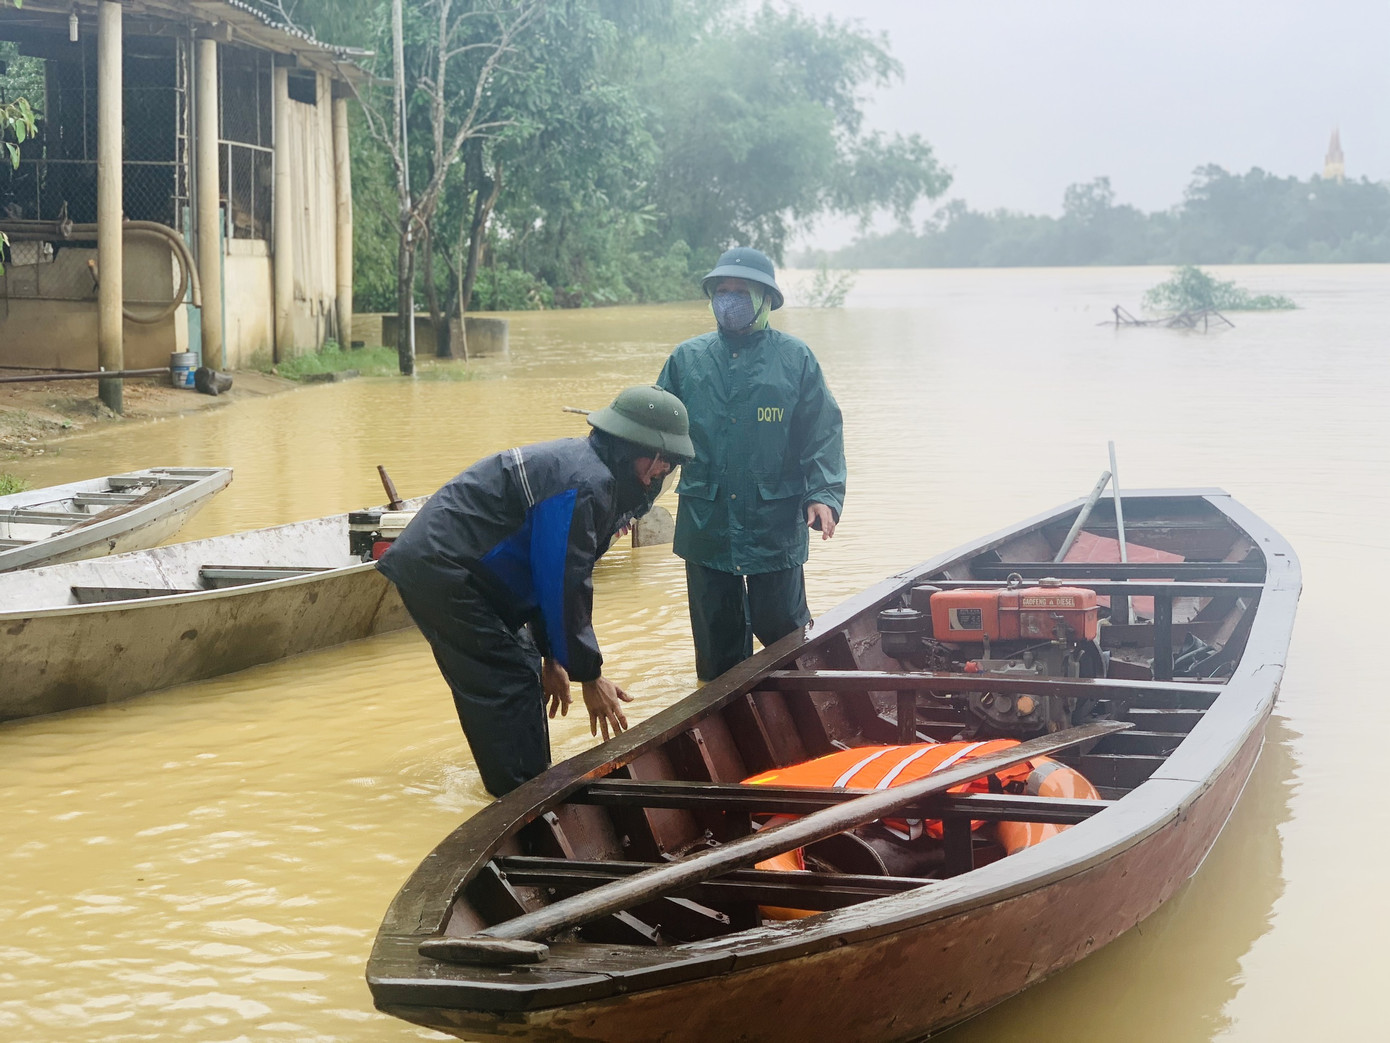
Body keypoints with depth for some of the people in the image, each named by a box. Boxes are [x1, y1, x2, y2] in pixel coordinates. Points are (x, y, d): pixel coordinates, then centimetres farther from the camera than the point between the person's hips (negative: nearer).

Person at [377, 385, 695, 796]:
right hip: (440, 573, -11)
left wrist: (552, 655, 19)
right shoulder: (586, 482, -21)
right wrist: (589, 675, -13)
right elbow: (566, 585, -21)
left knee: (520, 674, 17)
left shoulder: (586, 466, 13)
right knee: (508, 685, -10)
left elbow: (552, 572, 19)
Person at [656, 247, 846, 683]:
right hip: (705, 528, 2)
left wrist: (824, 494, -12)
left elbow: (823, 433, 1)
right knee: (716, 646, 10)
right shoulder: (687, 360, 8)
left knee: (783, 631, 4)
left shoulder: (795, 359, 3)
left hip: (776, 528, -2)